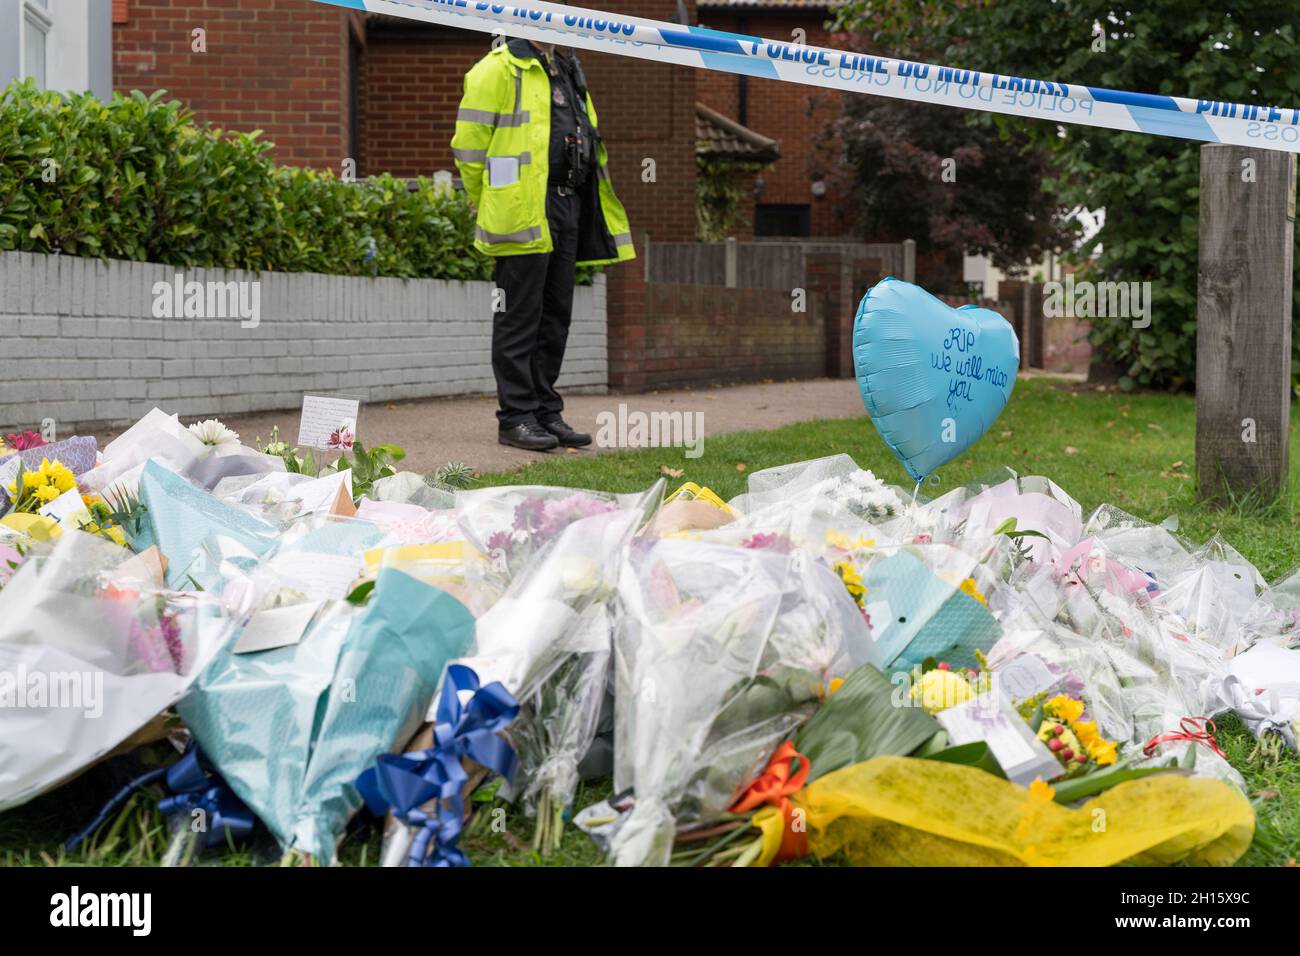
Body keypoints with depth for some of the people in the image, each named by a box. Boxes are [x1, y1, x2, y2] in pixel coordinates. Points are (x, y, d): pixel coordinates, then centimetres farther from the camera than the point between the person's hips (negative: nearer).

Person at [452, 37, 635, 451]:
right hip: (523, 214, -8)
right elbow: (469, 143, -8)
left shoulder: (568, 71, 20)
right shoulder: (498, 70, -6)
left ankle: (546, 412, 18)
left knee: (556, 316, 11)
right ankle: (516, 417, 1)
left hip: (569, 208, 8)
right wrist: (489, 207, -5)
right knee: (520, 318, -4)